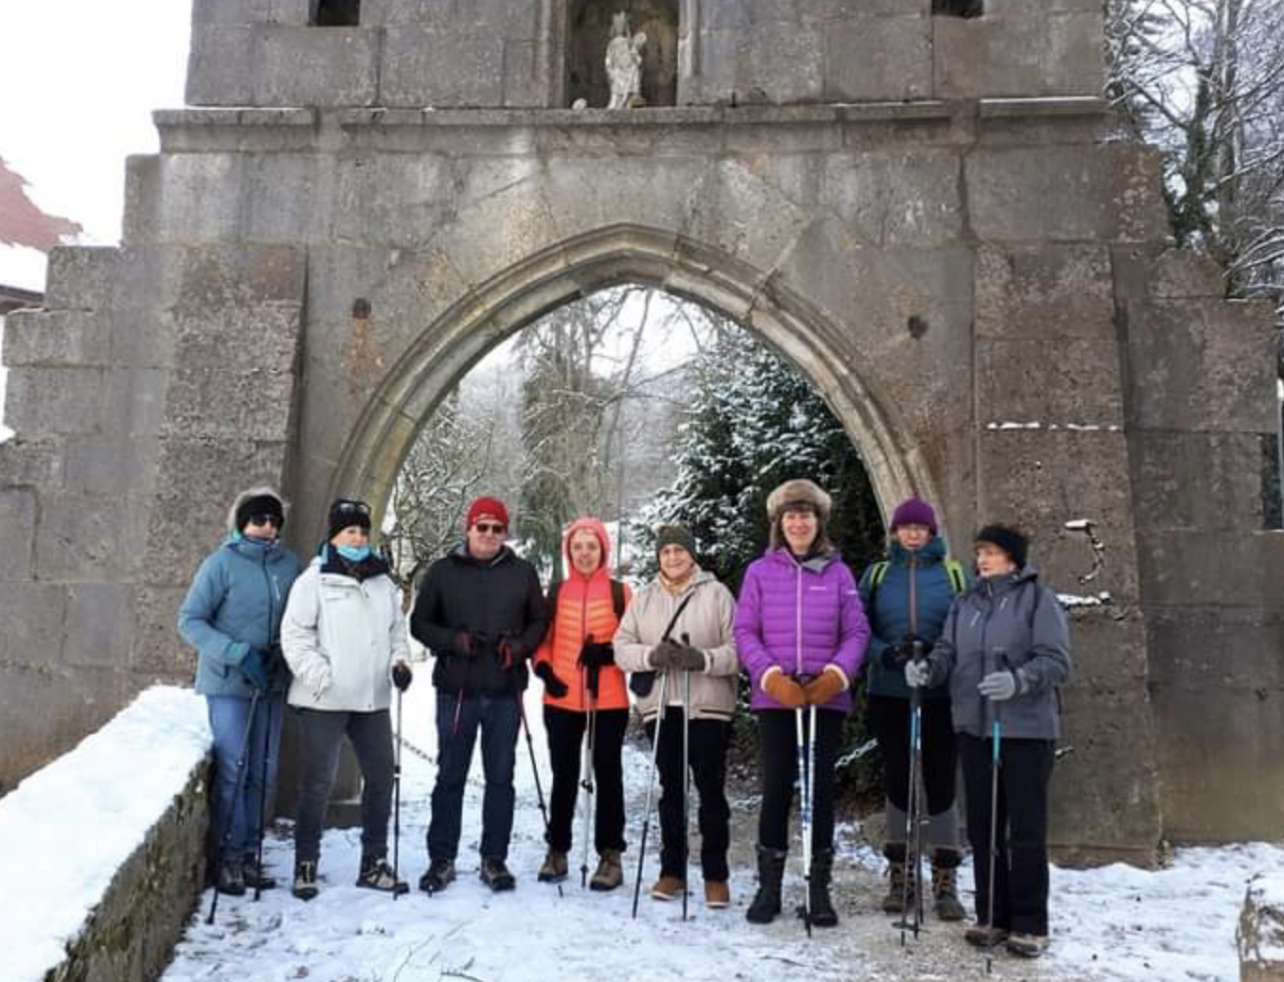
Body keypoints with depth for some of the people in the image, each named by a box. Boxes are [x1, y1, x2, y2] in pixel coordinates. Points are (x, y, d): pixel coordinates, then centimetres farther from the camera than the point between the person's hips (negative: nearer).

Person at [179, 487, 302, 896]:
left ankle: (249, 853, 22)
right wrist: (238, 654, -17)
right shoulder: (222, 563, -8)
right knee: (232, 770, -4)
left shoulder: (289, 564, 3)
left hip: (271, 683, 4)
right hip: (228, 682, -4)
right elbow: (190, 620, -8)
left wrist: (283, 654, -5)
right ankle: (226, 857, 10)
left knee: (264, 772, 9)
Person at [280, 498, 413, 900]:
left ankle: (374, 863, 22)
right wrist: (318, 675, -17)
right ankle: (306, 865, 16)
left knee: (381, 777, 9)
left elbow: (398, 630, 20)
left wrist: (399, 661, 2)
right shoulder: (314, 580, -3)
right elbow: (294, 634, -7)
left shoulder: (383, 583, 14)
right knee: (317, 783, 1)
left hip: (373, 700, 6)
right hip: (323, 701, -5)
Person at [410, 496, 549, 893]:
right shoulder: (443, 571, 4)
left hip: (506, 691, 1)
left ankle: (495, 859, 18)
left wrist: (521, 647, -9)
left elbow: (539, 621, 11)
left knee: (500, 777, 7)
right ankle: (442, 859, 18)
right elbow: (420, 622, 5)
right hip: (456, 689, -1)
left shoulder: (522, 573, 7)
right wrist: (454, 641, -12)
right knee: (450, 775, 6)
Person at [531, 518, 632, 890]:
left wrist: (608, 652, -16)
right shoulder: (556, 592, 7)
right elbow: (542, 639, 10)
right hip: (562, 700, 2)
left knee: (607, 775, 5)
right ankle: (557, 850, 23)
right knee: (564, 775, 11)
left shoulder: (619, 591, 1)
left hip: (608, 700, -2)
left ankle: (610, 855, 15)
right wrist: (544, 670, -7)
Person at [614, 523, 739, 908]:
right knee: (671, 791, 12)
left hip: (708, 707, -3)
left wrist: (703, 659, -21)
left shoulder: (716, 594, 1)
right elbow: (622, 648, 5)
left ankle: (716, 875, 12)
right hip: (660, 707, 3)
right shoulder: (643, 599, 12)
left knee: (711, 790, 1)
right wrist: (652, 655, -13)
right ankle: (672, 870, 23)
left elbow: (737, 649, -5)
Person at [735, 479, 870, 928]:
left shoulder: (838, 572, 5)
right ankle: (769, 886, 16)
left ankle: (819, 887, 18)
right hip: (774, 697, -1)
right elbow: (745, 631, 0)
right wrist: (772, 677, -12)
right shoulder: (760, 571, 3)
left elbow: (856, 632, 3)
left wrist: (836, 675, -12)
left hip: (827, 697, 1)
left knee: (821, 788, 6)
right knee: (776, 788, 2)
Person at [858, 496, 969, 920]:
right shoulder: (877, 575, 8)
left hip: (941, 697, -1)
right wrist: (883, 652, -15)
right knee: (897, 781, 9)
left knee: (941, 783, 0)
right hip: (889, 695, 2)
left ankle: (946, 882, 12)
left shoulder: (954, 574, 5)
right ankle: (900, 878, 21)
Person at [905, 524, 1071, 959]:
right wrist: (927, 668, -14)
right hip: (974, 728, 6)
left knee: (1026, 831, 2)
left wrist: (1018, 680, -29)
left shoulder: (1038, 599, -5)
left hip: (1026, 730, -5)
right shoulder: (965, 603, 12)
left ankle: (1030, 924, 15)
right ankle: (991, 915, 25)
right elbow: (948, 651, 8)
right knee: (982, 828, 12)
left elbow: (1056, 661, -12)